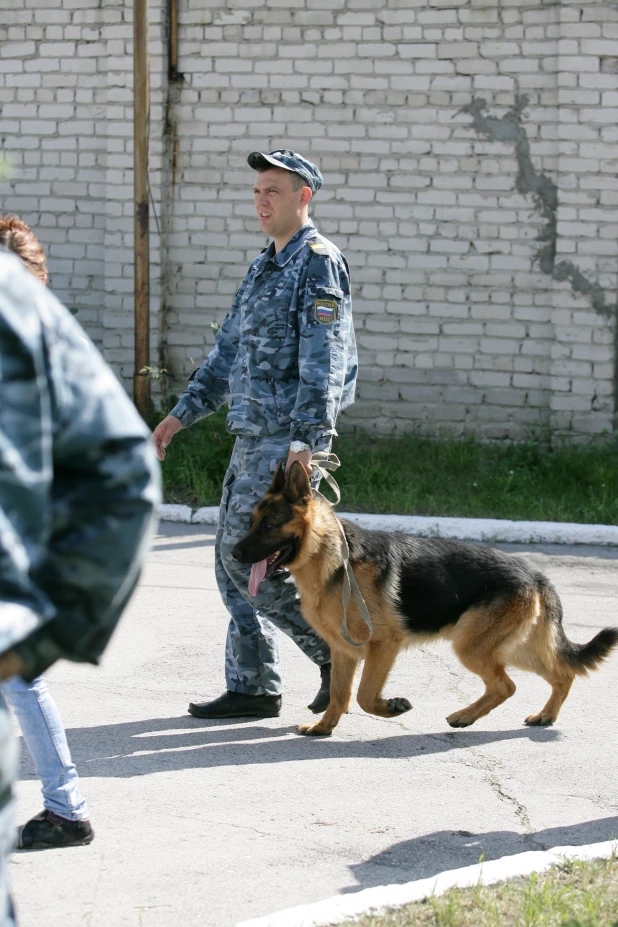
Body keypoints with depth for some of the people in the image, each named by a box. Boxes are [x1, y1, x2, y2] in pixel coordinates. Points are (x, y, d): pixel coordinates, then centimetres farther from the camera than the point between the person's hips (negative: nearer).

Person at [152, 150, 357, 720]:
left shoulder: (318, 263, -11)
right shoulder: (265, 267, 19)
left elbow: (325, 360, -20)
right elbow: (229, 352, 25)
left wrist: (306, 441, -28)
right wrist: (183, 413, 20)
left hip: (287, 441, -9)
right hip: (253, 437, 9)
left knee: (247, 558, -11)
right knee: (235, 559, 8)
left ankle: (338, 646, 1)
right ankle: (253, 687, 14)